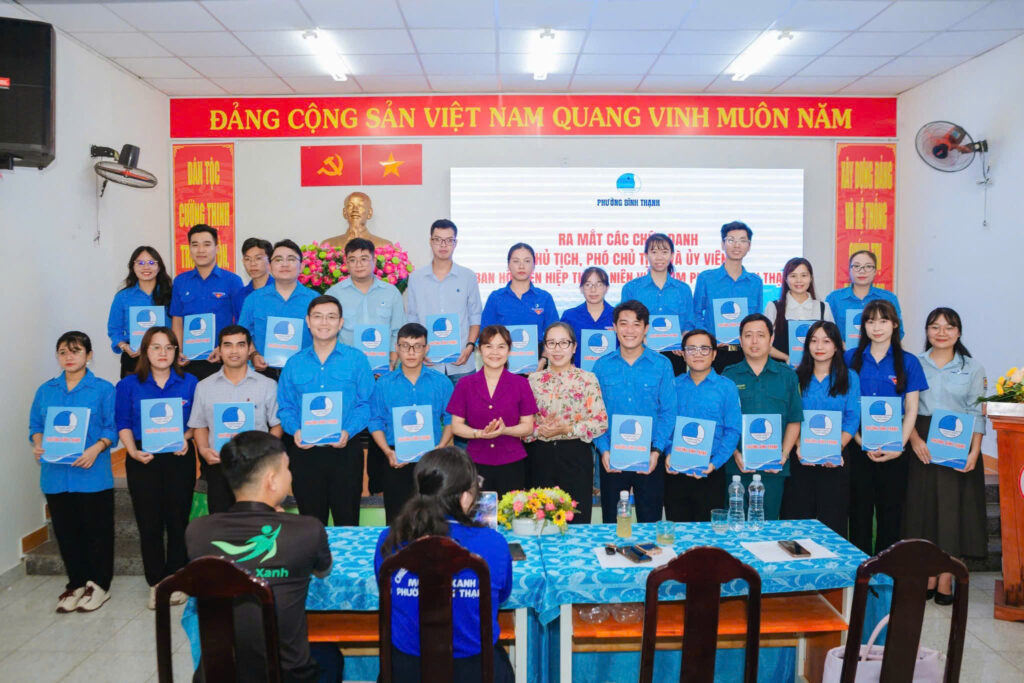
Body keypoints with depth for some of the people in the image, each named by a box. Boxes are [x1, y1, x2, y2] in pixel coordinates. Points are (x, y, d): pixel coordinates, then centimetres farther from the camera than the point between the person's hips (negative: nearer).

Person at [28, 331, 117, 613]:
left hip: (93, 475, -4)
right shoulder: (45, 391, 11)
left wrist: (95, 449, -21)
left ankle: (98, 584, 20)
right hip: (55, 475, 4)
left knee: (97, 529, 5)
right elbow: (35, 425, 12)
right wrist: (38, 445, -8)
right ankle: (76, 583, 27)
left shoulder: (103, 389, -3)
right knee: (65, 531, 12)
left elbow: (112, 428, -6)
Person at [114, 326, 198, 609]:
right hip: (144, 461, 0)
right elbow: (123, 423, 1)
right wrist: (133, 451, -14)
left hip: (179, 459, 0)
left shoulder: (189, 383, 2)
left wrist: (186, 437, -15)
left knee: (178, 521, 5)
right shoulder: (129, 385, 3)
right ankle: (155, 583, 17)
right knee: (149, 524, 4)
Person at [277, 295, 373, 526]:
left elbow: (366, 404, -2)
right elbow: (285, 407, 8)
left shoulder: (357, 360, 2)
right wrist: (295, 430, -11)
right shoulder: (294, 364, 9)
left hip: (345, 451, -2)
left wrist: (348, 431, -18)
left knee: (347, 521, 3)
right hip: (305, 453, 2)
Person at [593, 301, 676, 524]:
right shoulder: (602, 366, 3)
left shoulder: (662, 365, 1)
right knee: (611, 521, 9)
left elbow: (668, 412, 0)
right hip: (612, 456, 1)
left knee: (650, 520, 7)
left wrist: (656, 450, -10)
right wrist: (604, 449, -9)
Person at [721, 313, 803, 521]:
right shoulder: (729, 376, 5)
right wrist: (735, 454, -9)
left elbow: (794, 421, 6)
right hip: (737, 467, -1)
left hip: (774, 470, 1)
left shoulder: (787, 375, 8)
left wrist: (784, 455, -6)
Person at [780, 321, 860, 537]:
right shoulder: (797, 376, 6)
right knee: (797, 514, 2)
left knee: (833, 518, 3)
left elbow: (853, 419, -1)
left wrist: (837, 449, -15)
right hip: (801, 458, 0)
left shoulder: (849, 378, 7)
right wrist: (799, 447, -15)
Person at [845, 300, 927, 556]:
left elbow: (911, 410, 1)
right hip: (858, 448, 0)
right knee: (860, 509, 5)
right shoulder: (851, 359, 3)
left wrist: (899, 446, -11)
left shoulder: (908, 362, 2)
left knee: (890, 511, 6)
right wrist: (863, 443, -9)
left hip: (894, 451, 0)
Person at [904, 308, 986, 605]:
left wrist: (974, 451, -12)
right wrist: (914, 439, -13)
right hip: (922, 444, 1)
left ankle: (946, 579, 7)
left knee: (953, 507, -1)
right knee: (923, 505, 3)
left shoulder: (972, 368, 5)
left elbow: (977, 413, -1)